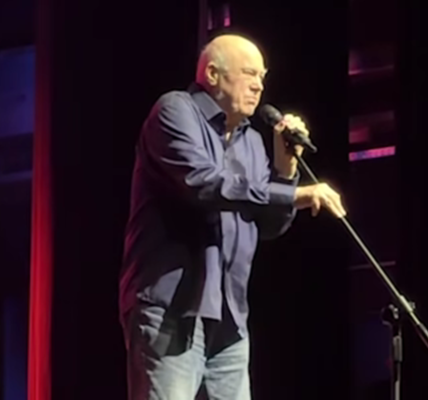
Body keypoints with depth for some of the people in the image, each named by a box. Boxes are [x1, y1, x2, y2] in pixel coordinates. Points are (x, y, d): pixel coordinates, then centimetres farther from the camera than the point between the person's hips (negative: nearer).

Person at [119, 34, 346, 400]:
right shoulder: (177, 111, -3)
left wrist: (285, 166, 2)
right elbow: (203, 183, -20)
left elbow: (269, 227, 17)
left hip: (228, 315, 7)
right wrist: (296, 194, -22)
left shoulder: (251, 141, 18)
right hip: (171, 307, -7)